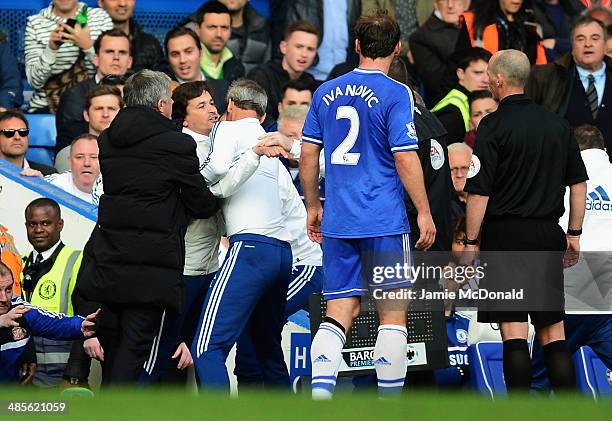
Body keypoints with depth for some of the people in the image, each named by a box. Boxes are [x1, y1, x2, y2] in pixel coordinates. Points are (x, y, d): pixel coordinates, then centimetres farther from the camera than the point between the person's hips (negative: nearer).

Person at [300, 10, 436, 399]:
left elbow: (308, 155, 12)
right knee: (393, 312, 4)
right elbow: (405, 158, -12)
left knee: (339, 312, 6)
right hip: (385, 221, -5)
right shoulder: (395, 94, -7)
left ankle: (320, 394, -11)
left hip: (337, 222, 5)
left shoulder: (326, 93, 8)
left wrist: (313, 207, 23)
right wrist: (424, 212, -5)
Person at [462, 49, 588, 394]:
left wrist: (470, 242, -5)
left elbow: (479, 192, -11)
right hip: (548, 235, 5)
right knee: (552, 328, 9)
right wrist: (575, 233, 19)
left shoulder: (494, 126, -9)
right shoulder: (558, 124, 8)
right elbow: (579, 182, 12)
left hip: (507, 235, -5)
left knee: (513, 329, -4)